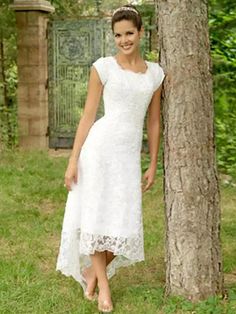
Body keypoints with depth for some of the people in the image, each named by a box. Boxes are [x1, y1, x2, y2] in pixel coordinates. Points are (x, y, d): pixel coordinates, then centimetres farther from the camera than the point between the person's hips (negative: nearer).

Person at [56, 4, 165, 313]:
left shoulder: (155, 73, 10)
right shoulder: (102, 67, -1)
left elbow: (153, 121, 15)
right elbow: (88, 116, -1)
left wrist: (153, 165, 13)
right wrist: (73, 160, -6)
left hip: (129, 154, 3)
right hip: (100, 147, -3)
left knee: (124, 224, 3)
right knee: (96, 217, 1)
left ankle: (92, 270, 30)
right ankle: (103, 285, 20)